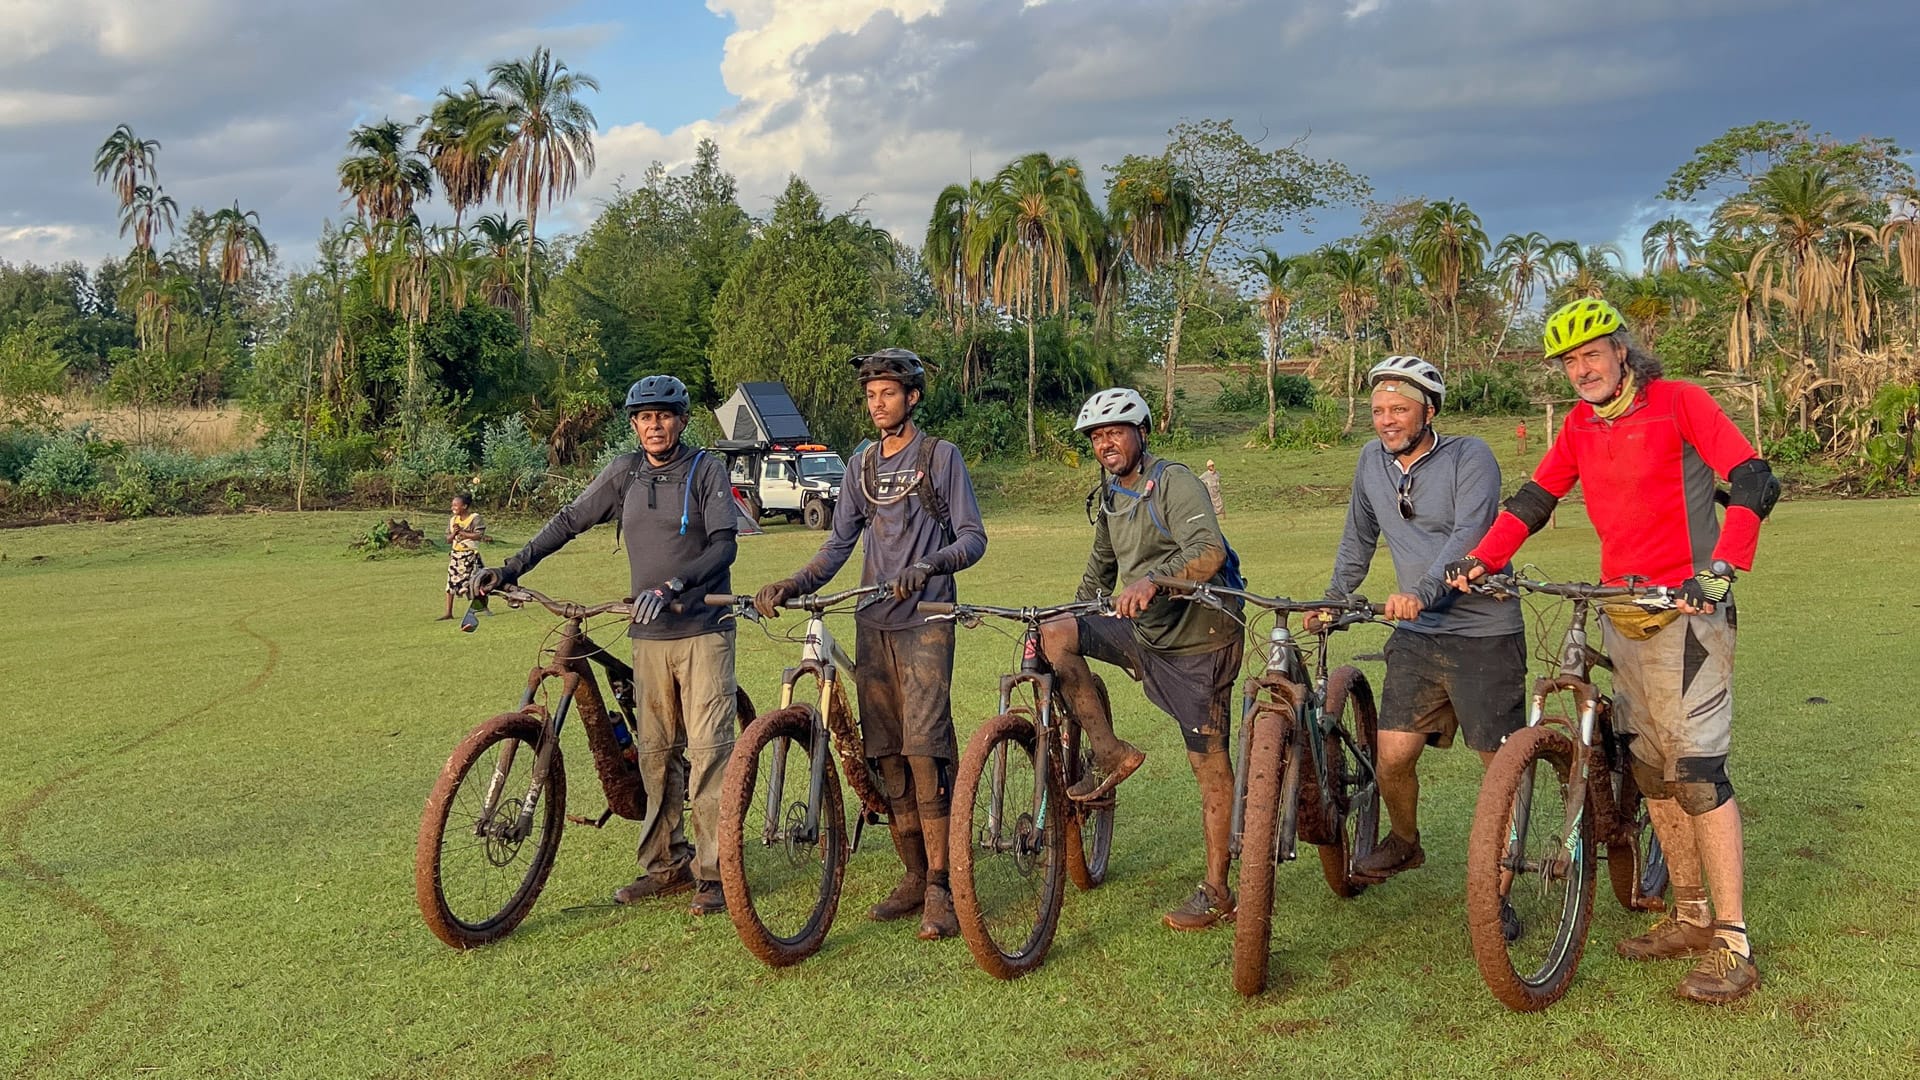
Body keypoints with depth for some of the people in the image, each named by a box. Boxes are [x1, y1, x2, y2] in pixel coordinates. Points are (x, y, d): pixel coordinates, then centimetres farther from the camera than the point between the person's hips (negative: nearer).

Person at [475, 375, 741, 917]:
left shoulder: (706, 469, -4)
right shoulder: (625, 472, 8)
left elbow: (723, 546, -12)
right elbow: (570, 520, 13)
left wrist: (672, 587, -26)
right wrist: (512, 567, 4)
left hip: (703, 632, -4)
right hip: (649, 635, 5)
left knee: (708, 749, -7)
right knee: (656, 753, 7)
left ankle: (714, 871, 0)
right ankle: (666, 865, 18)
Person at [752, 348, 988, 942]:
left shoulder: (941, 456, 1)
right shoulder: (862, 466, 16)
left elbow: (973, 537, -4)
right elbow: (839, 542, 10)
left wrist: (927, 566, -24)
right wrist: (791, 585, -7)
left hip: (925, 623, -5)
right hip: (872, 625, 6)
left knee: (925, 750, -14)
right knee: (886, 755, 5)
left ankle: (939, 888, -9)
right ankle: (913, 878, 14)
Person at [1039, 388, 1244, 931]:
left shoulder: (1174, 482, -16)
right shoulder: (1109, 496, 10)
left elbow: (1211, 552, -32)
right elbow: (1101, 567, 24)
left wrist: (1152, 579, -48)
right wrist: (1071, 615, 16)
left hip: (1199, 641, -7)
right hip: (1142, 632, 7)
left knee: (1209, 763, -2)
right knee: (1054, 633, -10)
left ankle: (1216, 892, 9)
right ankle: (1111, 753, 0)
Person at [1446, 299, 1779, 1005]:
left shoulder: (1678, 403, -7)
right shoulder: (1580, 426, 12)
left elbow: (1755, 483, -15)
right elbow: (1533, 500, 9)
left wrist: (1720, 570, -28)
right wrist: (1479, 557, -8)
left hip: (1687, 609, -7)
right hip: (1622, 615, 7)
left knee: (1697, 771, -11)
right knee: (1650, 772, 11)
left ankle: (1733, 947, -6)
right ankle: (1691, 917, 23)